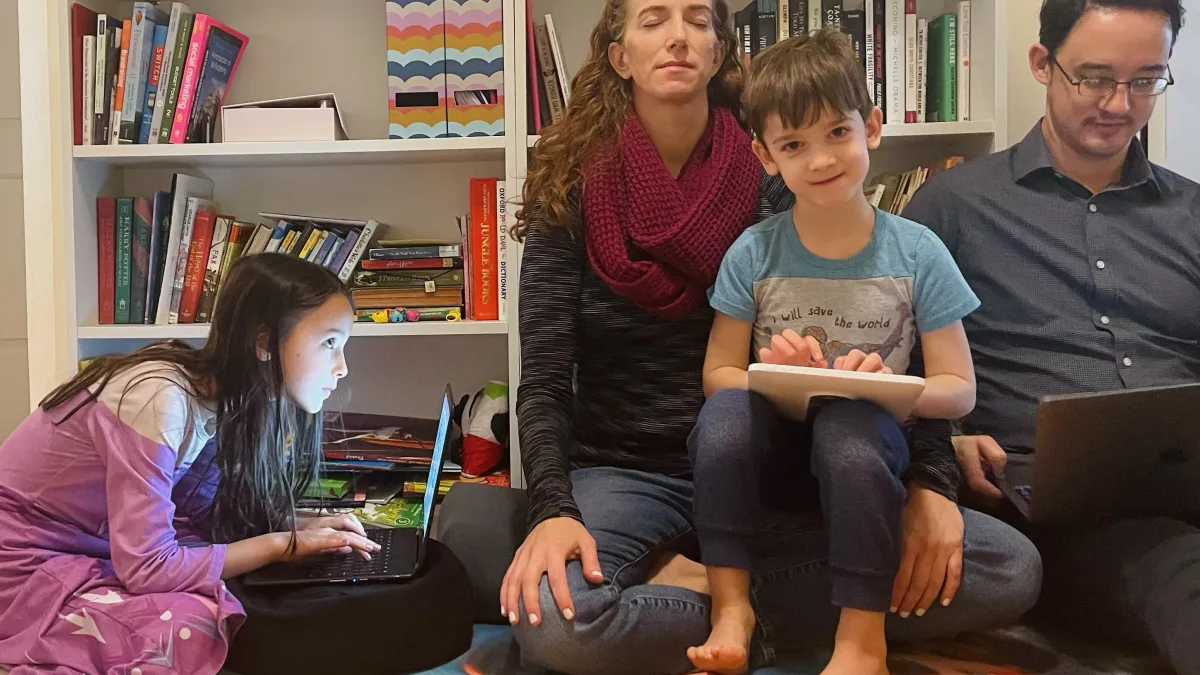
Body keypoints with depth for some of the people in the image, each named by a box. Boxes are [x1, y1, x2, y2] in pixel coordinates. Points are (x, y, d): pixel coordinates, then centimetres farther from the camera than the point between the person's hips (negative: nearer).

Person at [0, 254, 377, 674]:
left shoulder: (222, 399, -7)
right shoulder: (162, 399, -30)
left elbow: (204, 516, 4)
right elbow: (146, 568, -31)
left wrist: (297, 528, -10)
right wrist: (279, 544, -22)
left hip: (96, 554, 6)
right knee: (192, 627, -25)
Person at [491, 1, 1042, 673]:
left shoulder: (773, 182, 1)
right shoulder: (572, 192, -3)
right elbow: (545, 380, -8)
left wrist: (931, 481, -17)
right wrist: (554, 511, -27)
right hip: (625, 473, -2)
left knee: (1011, 568, -15)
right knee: (551, 618, -36)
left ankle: (680, 585, -12)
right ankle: (756, 620, -8)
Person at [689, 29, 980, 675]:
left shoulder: (917, 253, -3)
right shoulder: (752, 254, -2)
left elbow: (959, 389, -1)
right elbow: (716, 374, 2)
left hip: (868, 436, -1)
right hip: (769, 450, 1)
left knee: (848, 424, -35)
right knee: (723, 412, -31)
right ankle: (731, 607, -20)